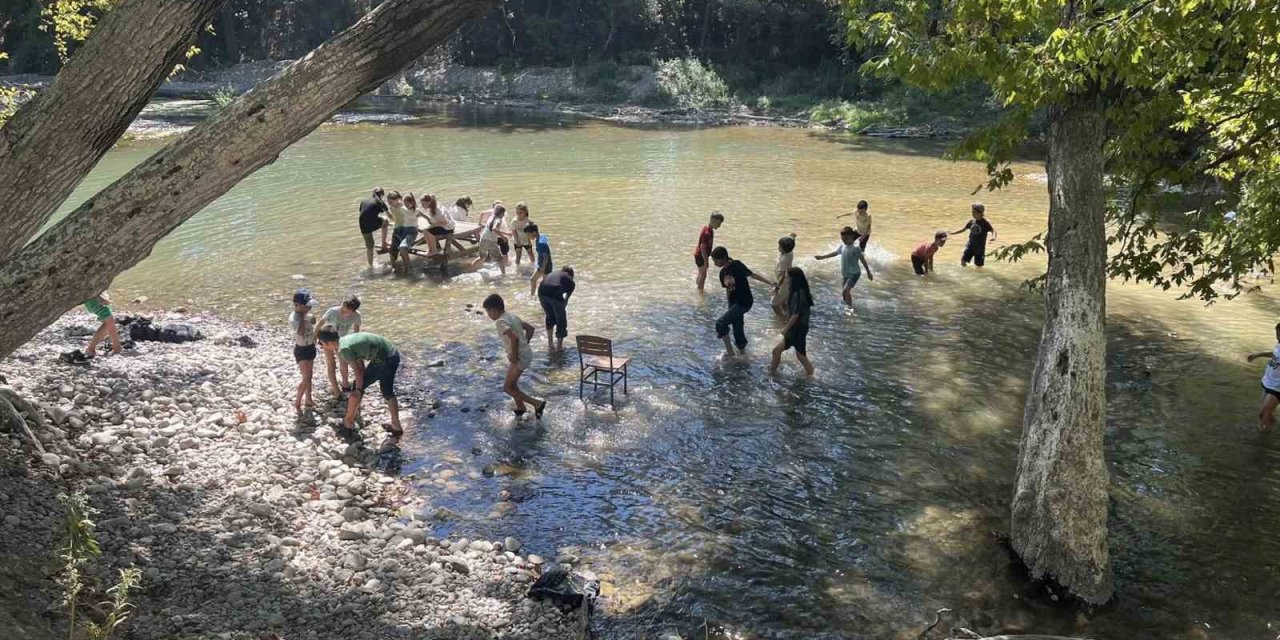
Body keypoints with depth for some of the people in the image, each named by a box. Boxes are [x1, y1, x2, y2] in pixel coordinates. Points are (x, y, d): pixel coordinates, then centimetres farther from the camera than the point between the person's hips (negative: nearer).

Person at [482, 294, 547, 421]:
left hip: (520, 358, -10)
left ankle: (537, 403, 1)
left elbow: (514, 338, -33)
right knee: (511, 383, 26)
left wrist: (514, 356, -21)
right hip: (526, 353, 10)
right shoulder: (511, 316, 10)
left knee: (507, 388, 2)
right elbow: (530, 328, 17)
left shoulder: (500, 322, -18)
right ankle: (520, 408, 39)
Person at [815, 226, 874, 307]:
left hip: (854, 274, -7)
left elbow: (863, 260, -15)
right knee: (843, 293, 11)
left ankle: (850, 307, -8)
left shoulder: (856, 248, -18)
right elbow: (834, 253, 17)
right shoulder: (843, 246, 2)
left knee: (845, 291, -20)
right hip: (844, 274, 7)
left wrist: (868, 272, -12)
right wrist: (821, 257, 22)